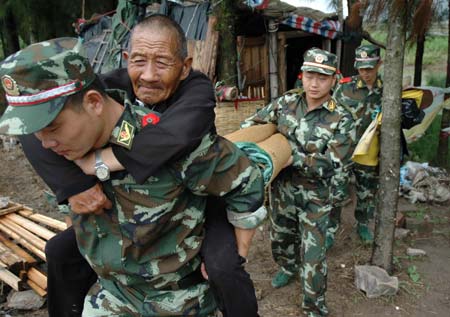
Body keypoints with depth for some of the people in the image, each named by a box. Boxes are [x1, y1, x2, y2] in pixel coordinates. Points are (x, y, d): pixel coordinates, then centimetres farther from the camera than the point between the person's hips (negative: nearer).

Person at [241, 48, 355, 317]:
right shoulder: (286, 103, -6)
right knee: (281, 236, 25)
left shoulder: (341, 120, -17)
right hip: (282, 189, 5)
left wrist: (292, 153, -29)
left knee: (313, 254, 3)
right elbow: (253, 123, 4)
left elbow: (331, 166, -23)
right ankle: (288, 267, 57)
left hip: (316, 197, -4)